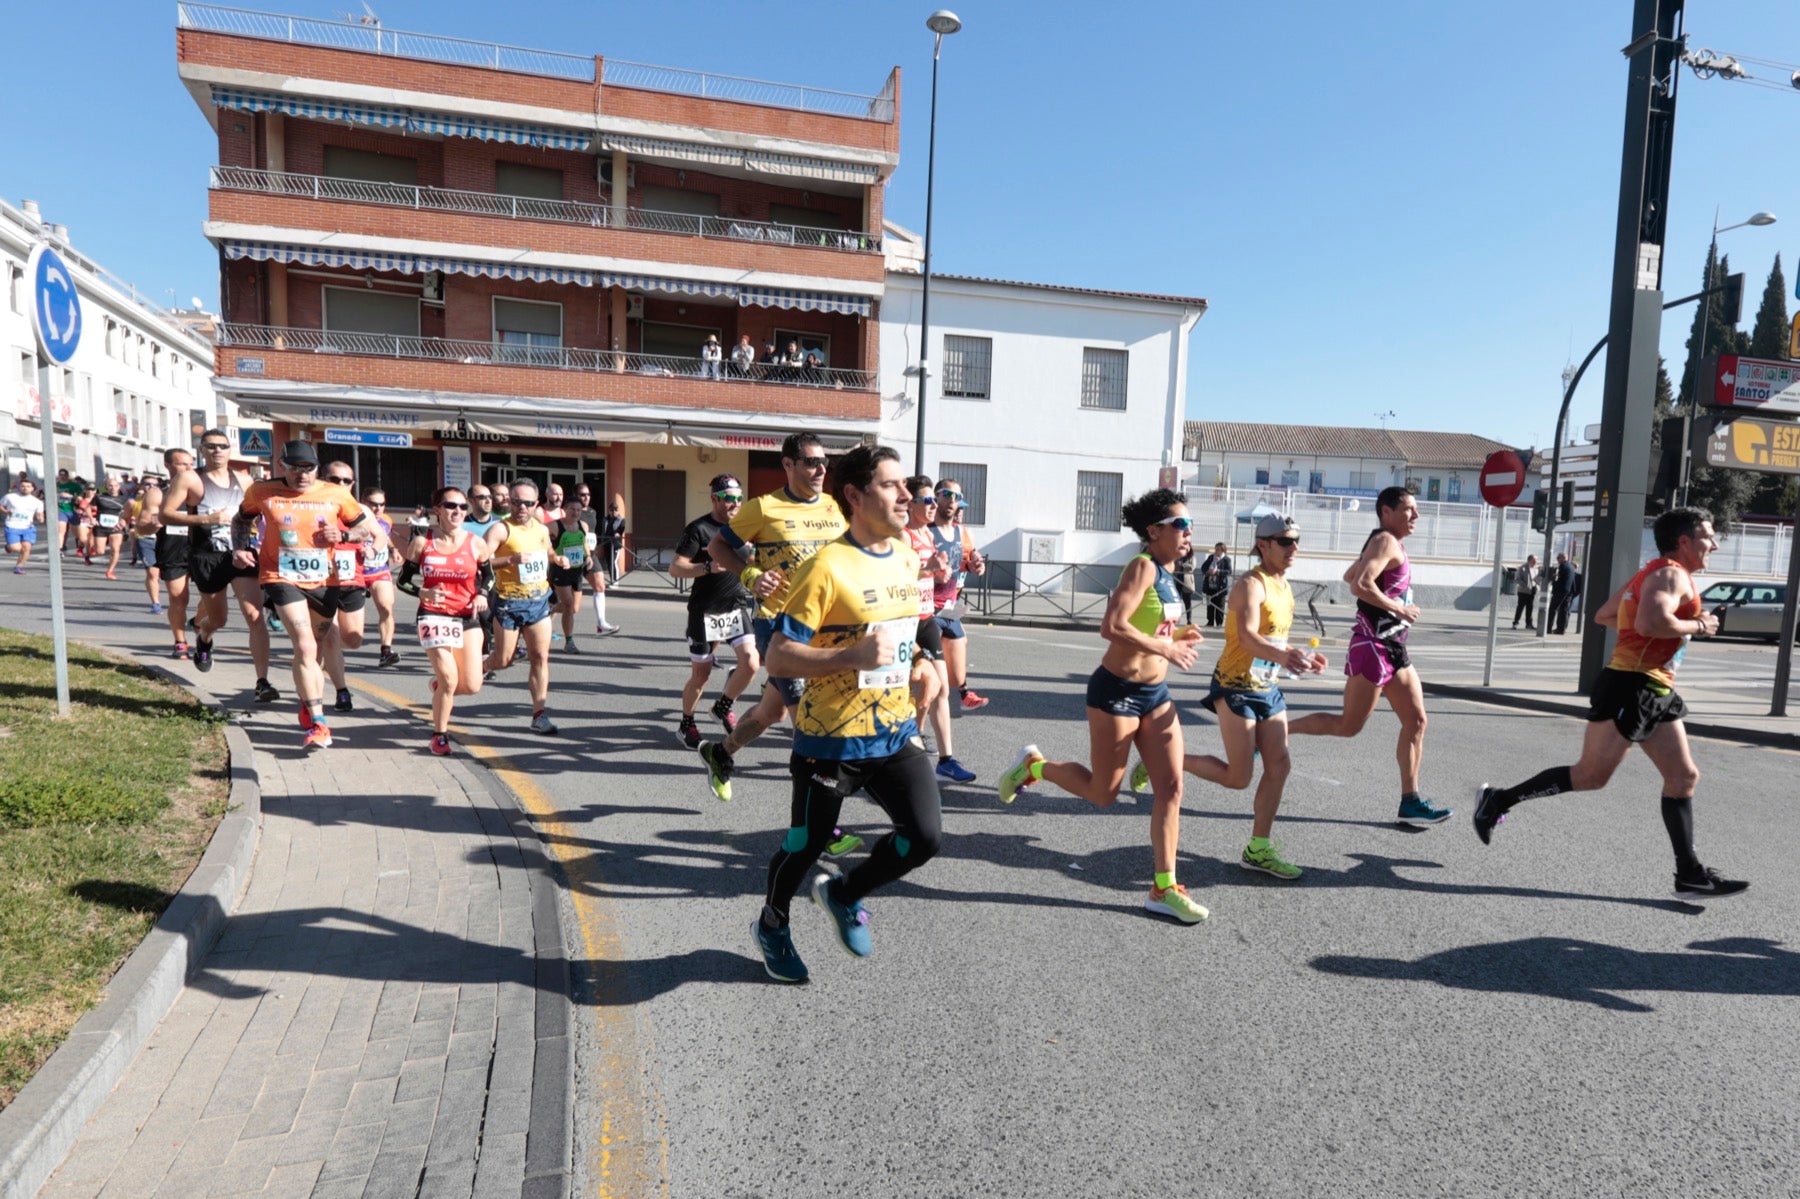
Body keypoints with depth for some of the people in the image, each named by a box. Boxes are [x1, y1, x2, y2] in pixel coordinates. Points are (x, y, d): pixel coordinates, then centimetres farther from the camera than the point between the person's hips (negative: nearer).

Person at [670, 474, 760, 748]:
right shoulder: (698, 528, -8)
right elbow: (675, 568, -14)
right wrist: (710, 567, -26)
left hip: (738, 607, 4)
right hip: (705, 612, -4)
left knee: (751, 663, -13)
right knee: (700, 675, 4)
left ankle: (723, 707, 14)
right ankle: (686, 724, 28)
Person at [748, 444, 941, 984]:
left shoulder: (907, 558, 5)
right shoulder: (827, 567, -18)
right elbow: (778, 657, -19)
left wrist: (913, 667, 10)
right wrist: (851, 658, -29)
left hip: (895, 732, 6)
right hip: (831, 737, -6)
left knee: (925, 836, -5)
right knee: (807, 844, 10)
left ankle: (844, 894, 24)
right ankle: (772, 925, 41)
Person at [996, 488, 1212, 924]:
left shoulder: (1165, 571, 10)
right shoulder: (1143, 567, -18)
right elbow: (1111, 627, -29)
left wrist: (1176, 634, 5)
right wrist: (1166, 649, -24)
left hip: (1155, 693, 9)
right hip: (1117, 691, -8)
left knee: (1171, 787, 3)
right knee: (1103, 793, 5)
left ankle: (1164, 888, 11)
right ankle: (1033, 765, 28)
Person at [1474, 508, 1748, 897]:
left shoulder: (1653, 573, 19)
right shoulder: (1672, 574, -11)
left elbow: (1603, 615, 24)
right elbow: (1652, 621, -30)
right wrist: (1697, 625, -14)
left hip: (1654, 692, 11)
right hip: (1631, 688, -11)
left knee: (1684, 777, 7)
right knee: (1591, 775, -7)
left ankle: (1690, 873, 9)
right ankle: (1499, 799, 2)